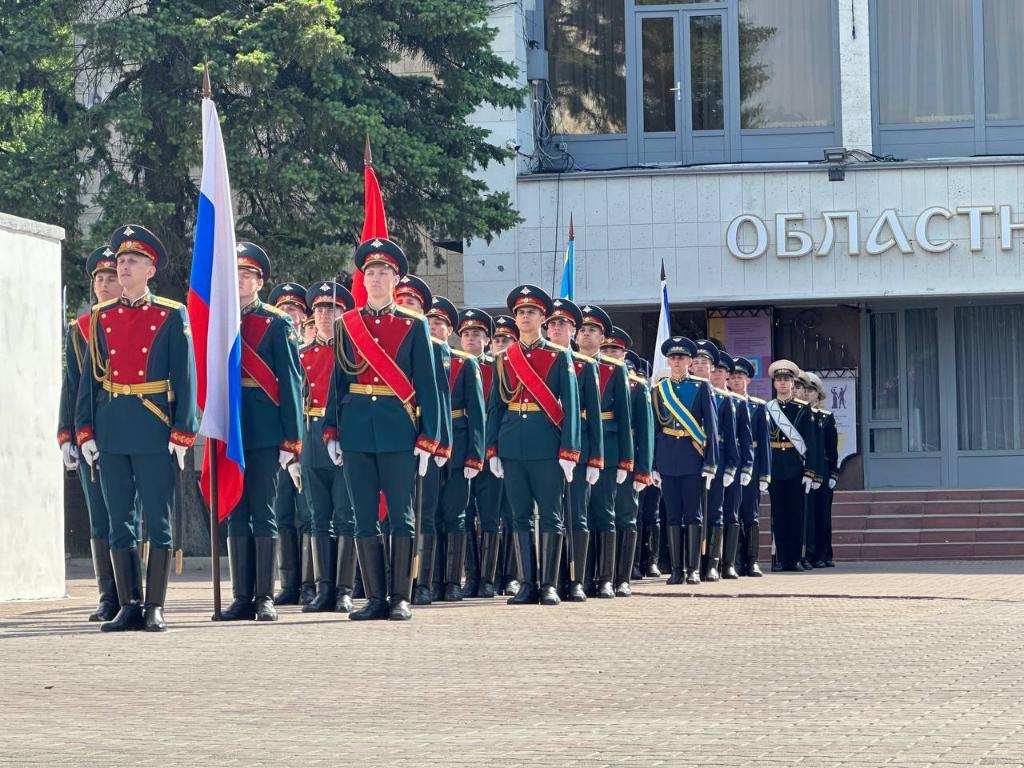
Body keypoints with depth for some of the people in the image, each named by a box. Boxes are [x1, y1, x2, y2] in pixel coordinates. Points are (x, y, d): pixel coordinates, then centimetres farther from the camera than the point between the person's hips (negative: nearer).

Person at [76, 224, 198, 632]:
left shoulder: (171, 316, 1)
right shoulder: (101, 318, 11)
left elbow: (185, 378, -1)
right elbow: (89, 379, 12)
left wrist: (182, 433, -7)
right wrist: (85, 430, 4)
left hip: (154, 431, -4)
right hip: (111, 433, 4)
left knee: (158, 522, -1)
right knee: (119, 522, 5)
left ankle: (155, 608, 2)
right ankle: (130, 606, 10)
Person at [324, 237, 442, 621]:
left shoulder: (413, 326, 4)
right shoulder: (346, 325, 9)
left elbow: (427, 387, 2)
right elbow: (337, 382, 11)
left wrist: (427, 440, -3)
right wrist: (331, 431, 3)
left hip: (398, 430, -2)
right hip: (357, 430, 2)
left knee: (401, 517, -1)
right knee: (365, 518, 3)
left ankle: (400, 599, 4)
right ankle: (376, 599, 8)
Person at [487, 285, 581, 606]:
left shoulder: (559, 357, 3)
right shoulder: (504, 359, 12)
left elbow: (571, 406, -1)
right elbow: (495, 407, 12)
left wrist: (568, 451, -8)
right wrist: (492, 450, 4)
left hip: (547, 446, -3)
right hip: (512, 447, 3)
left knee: (550, 515, -1)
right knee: (520, 516, 4)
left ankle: (549, 585, 2)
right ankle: (527, 584, 8)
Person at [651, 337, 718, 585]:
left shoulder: (702, 387, 3)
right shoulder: (659, 389, 10)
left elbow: (711, 425, 0)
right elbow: (655, 428, 11)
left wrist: (711, 463, -6)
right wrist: (653, 465, 6)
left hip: (693, 458, -2)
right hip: (667, 459, 2)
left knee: (692, 514, -2)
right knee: (672, 514, 2)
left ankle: (693, 569, 1)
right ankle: (676, 569, 5)